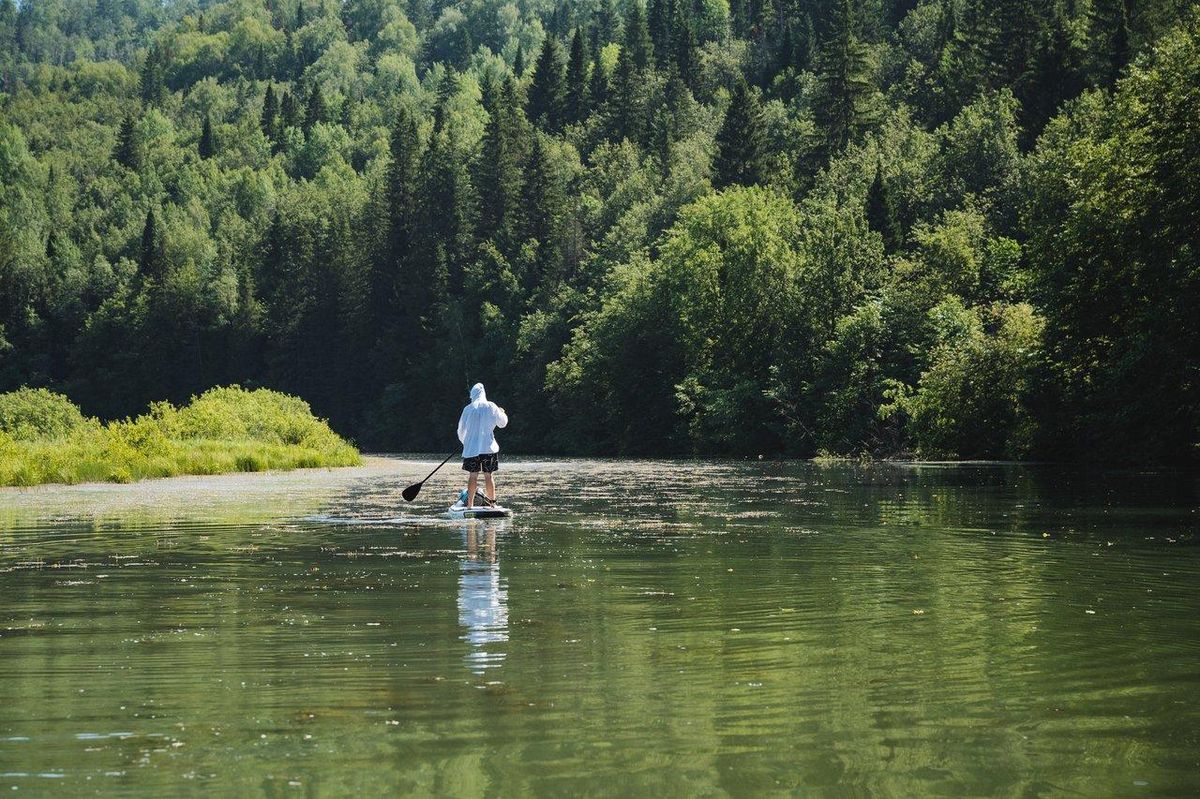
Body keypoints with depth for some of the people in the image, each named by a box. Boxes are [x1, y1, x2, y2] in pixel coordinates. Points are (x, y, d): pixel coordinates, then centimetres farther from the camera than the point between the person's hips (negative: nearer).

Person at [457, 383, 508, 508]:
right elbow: (502, 422, 11)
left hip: (471, 447, 0)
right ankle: (492, 501, 8)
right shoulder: (491, 407, -2)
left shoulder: (468, 409, -1)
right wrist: (502, 413, 33)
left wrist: (465, 442, 24)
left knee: (473, 475, 3)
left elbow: (461, 430, 5)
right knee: (488, 475, 5)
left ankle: (470, 503, 0)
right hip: (488, 447, 0)